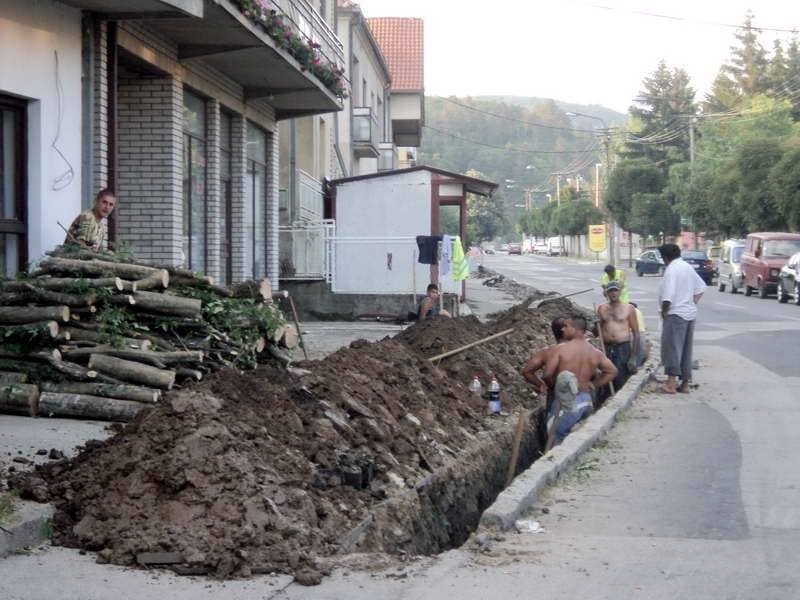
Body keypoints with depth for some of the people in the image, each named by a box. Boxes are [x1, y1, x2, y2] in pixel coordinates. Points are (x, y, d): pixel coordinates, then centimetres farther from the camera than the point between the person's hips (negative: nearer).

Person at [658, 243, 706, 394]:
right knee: (686, 349, 11)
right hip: (690, 313, 9)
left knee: (671, 347, -9)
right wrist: (693, 303, 16)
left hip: (676, 313, -9)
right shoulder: (688, 267, 13)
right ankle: (685, 383, 13)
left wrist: (664, 311, -9)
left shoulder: (671, 269, -14)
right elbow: (701, 288, 21)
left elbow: (668, 296, -22)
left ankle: (671, 382, -16)